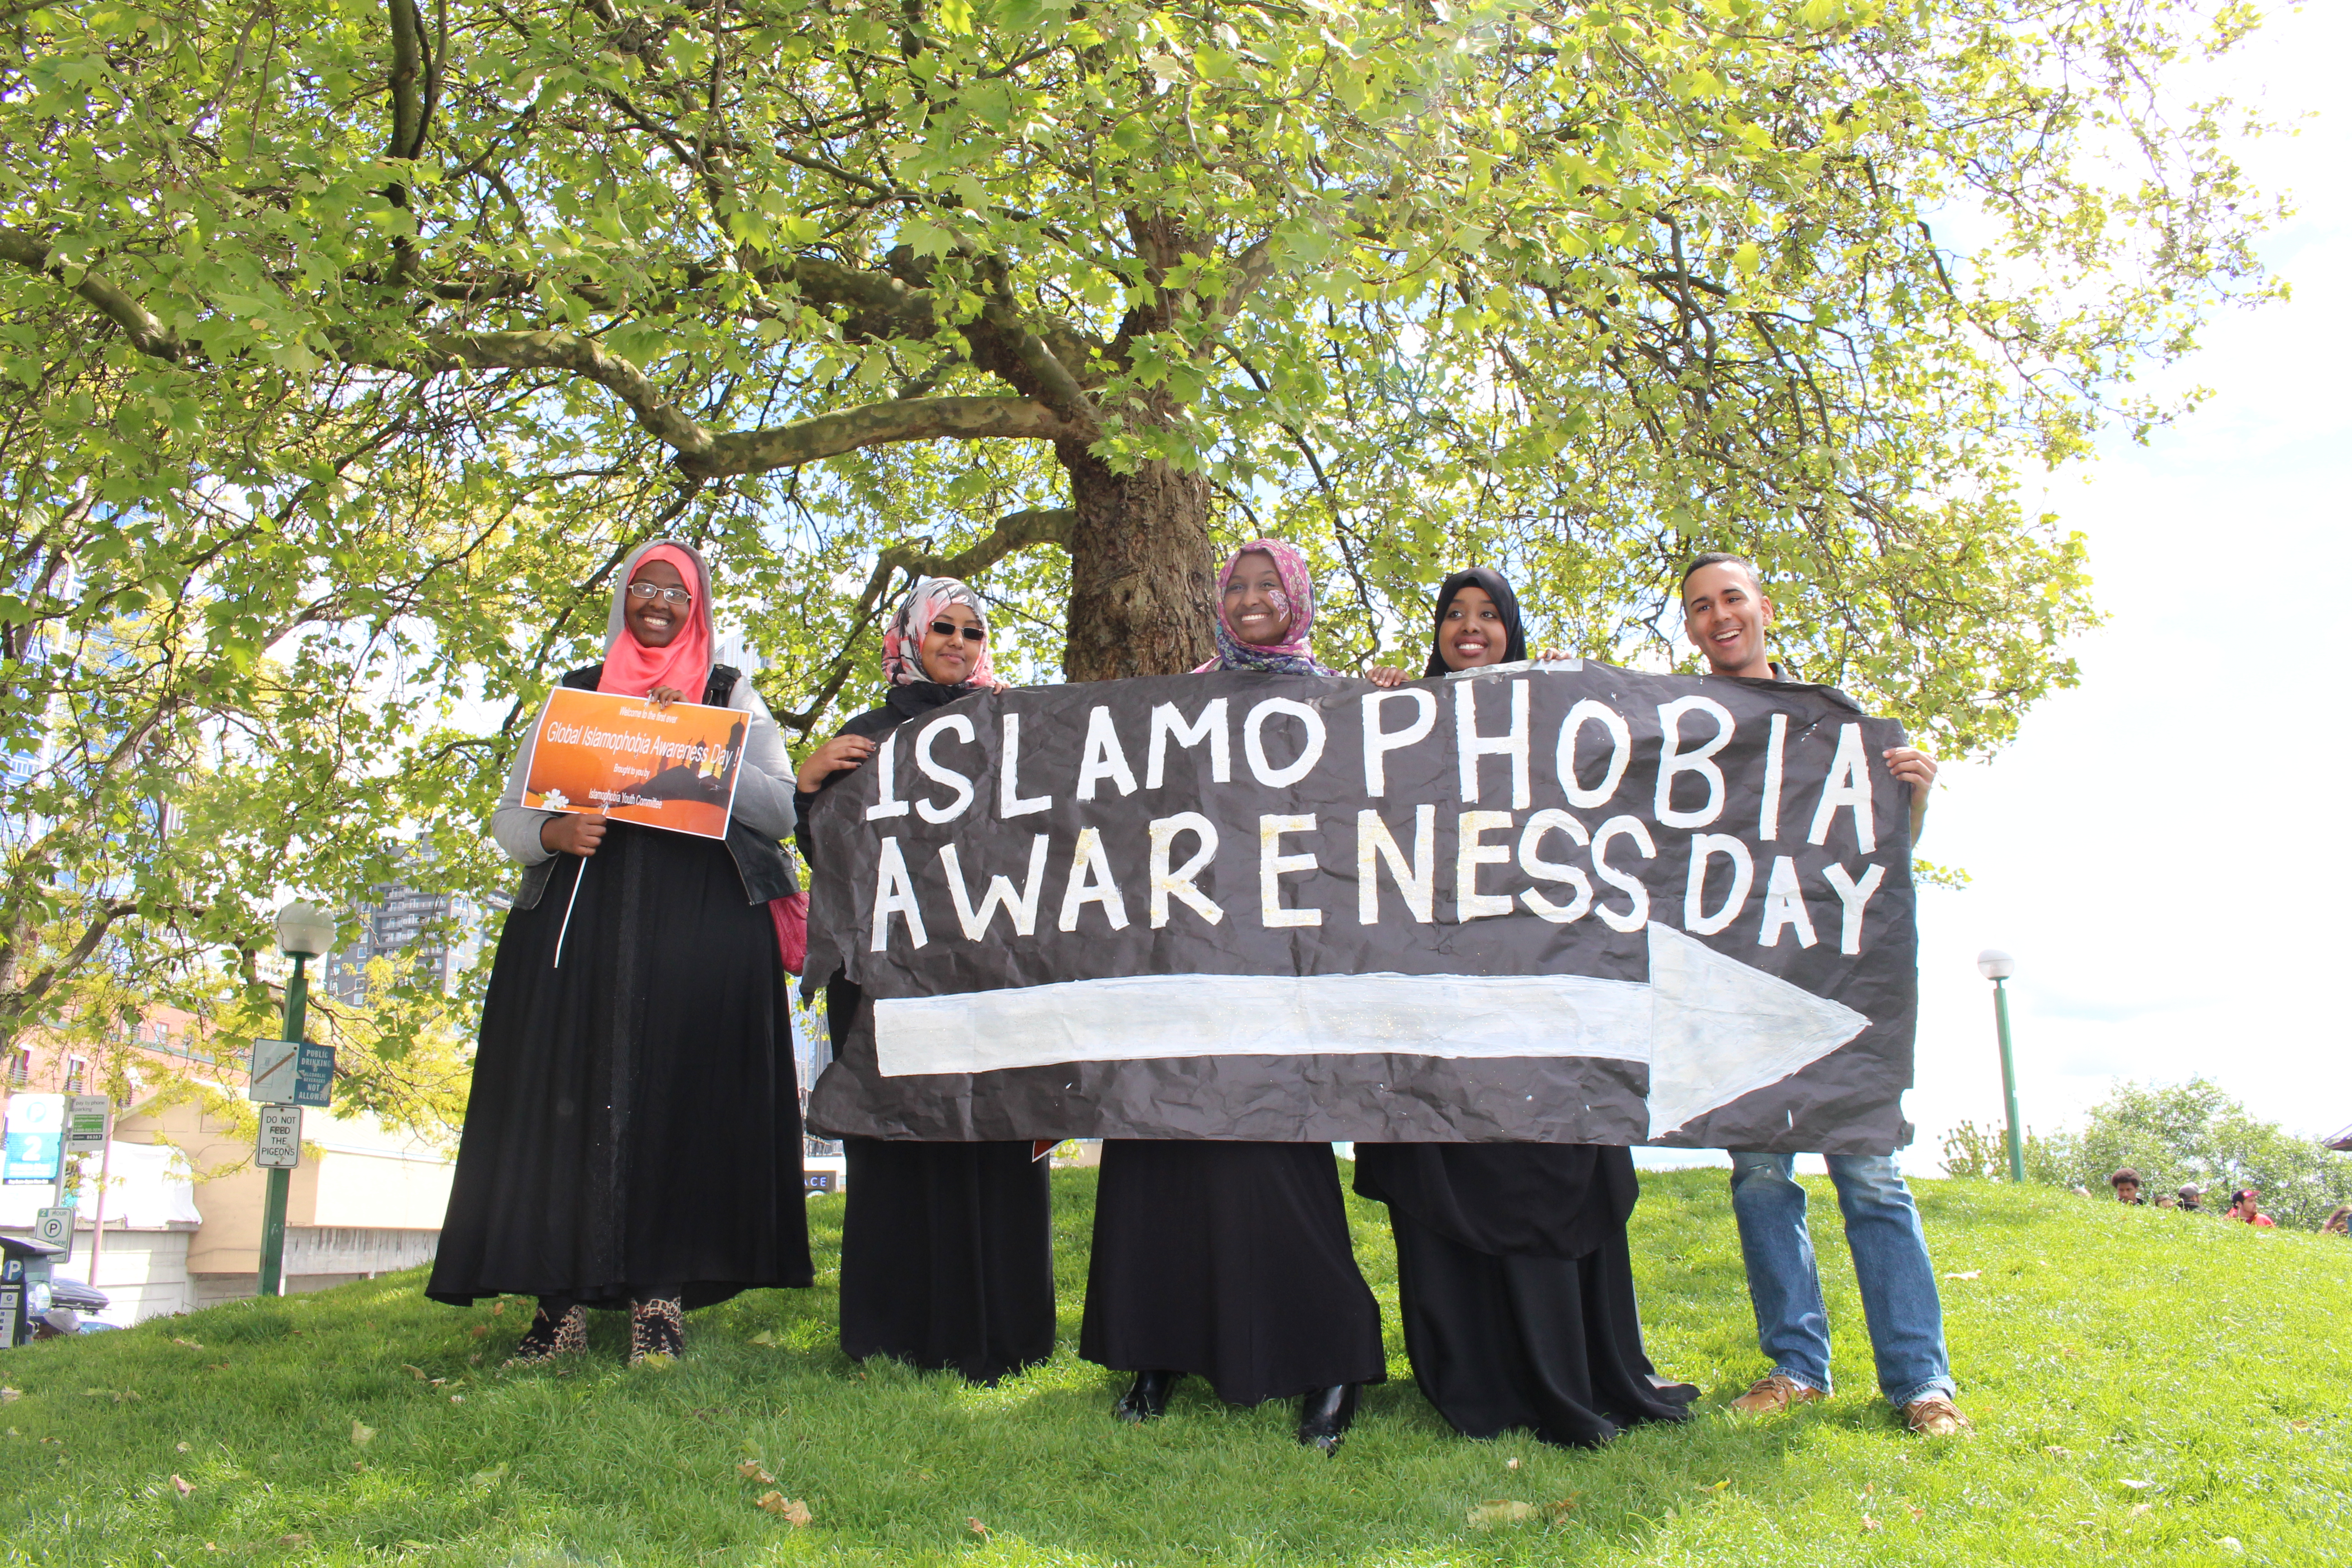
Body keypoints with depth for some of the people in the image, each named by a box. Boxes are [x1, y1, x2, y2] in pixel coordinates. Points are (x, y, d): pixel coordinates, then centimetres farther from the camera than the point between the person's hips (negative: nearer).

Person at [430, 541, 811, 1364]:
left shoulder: (732, 698, 15)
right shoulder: (575, 694, 19)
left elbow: (780, 810, 3)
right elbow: (507, 815, 15)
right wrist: (554, 831, -8)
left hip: (701, 924, -2)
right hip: (578, 920, 2)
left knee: (678, 1096, -9)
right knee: (568, 1093, -6)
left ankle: (660, 1298, -6)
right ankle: (563, 1302, -2)